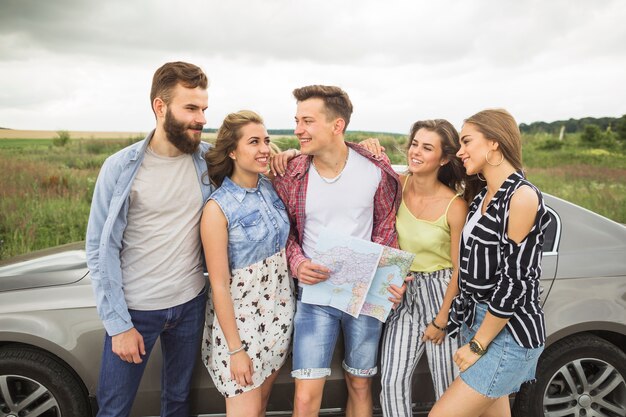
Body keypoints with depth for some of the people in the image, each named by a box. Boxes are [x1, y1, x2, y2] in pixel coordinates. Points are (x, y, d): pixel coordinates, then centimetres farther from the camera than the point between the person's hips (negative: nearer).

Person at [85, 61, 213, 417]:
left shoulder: (209, 159, -5)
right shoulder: (121, 167, -12)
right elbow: (100, 249, -9)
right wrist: (118, 324, -11)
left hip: (191, 304, 3)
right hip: (135, 309, -2)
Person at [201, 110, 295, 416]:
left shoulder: (272, 187, -3)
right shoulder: (217, 208, -19)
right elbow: (219, 286, -16)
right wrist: (236, 350, -14)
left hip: (279, 312, 6)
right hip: (239, 317, -5)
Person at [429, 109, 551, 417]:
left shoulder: (522, 197, -16)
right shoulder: (483, 197, 9)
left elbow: (514, 281, -19)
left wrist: (477, 345, -13)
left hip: (508, 332, -8)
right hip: (475, 320, 8)